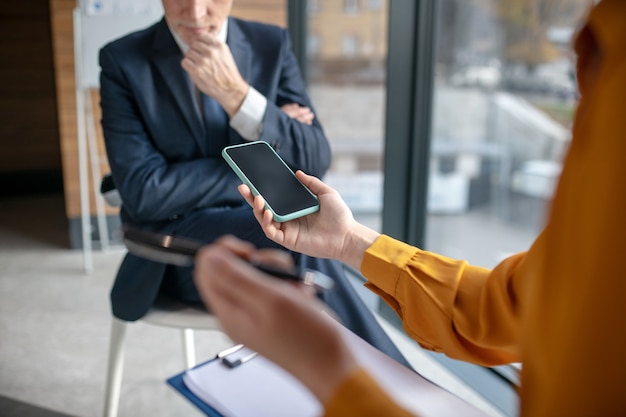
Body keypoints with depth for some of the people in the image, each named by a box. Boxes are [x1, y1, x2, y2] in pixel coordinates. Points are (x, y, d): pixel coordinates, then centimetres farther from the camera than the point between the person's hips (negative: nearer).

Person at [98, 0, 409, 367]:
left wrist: (235, 94, -21)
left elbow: (314, 162, -8)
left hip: (268, 226, 3)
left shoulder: (272, 45, 1)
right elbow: (144, 192, -15)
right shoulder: (123, 61, -5)